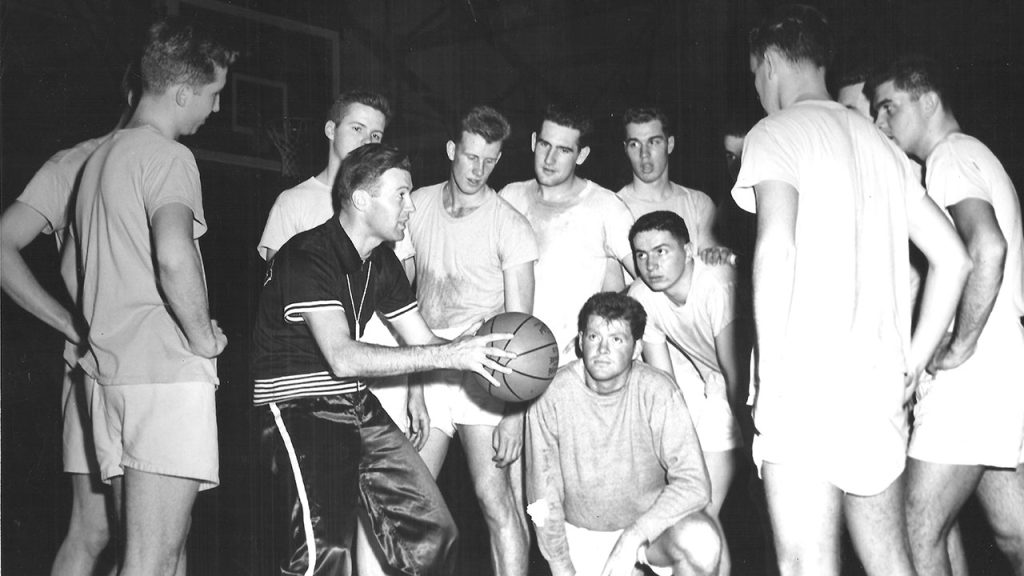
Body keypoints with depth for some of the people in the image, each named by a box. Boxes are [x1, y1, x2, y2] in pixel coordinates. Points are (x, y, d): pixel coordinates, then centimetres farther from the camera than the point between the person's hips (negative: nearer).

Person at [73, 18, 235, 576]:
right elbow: (174, 258, -27)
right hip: (168, 371, -9)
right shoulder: (166, 155, -10)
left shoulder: (100, 157, 20)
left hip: (110, 371, 9)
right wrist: (204, 337, -13)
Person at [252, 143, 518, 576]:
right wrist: (449, 355, -27)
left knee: (432, 528, 5)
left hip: (356, 406, 8)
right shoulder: (307, 256, -18)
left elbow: (421, 341, 11)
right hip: (299, 408, -8)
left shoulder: (382, 263, 10)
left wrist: (479, 355, -10)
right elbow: (343, 358, -27)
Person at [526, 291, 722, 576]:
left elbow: (694, 485, -23)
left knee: (701, 543, -30)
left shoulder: (657, 391, -18)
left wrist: (633, 536, -32)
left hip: (650, 519, -2)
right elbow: (543, 498, -7)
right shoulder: (551, 395, -15)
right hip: (582, 532, 2)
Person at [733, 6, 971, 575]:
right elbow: (953, 257, 18)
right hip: (880, 387, 7)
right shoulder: (880, 143, 19)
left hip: (806, 382, -7)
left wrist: (770, 375, -15)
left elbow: (776, 246, -18)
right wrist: (913, 362, 18)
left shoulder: (776, 133, -1)